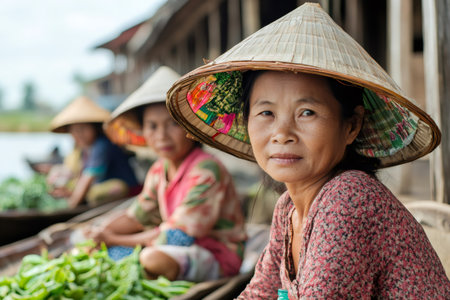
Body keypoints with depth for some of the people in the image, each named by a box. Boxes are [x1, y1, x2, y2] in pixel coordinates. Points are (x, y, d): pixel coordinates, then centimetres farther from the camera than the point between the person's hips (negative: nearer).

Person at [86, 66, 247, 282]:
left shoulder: (206, 171, -23)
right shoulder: (159, 170, 3)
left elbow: (177, 236, -25)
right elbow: (138, 215, 14)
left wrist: (115, 240, -18)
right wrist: (101, 231, -8)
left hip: (217, 256, -8)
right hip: (181, 247, 8)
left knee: (153, 258, -35)